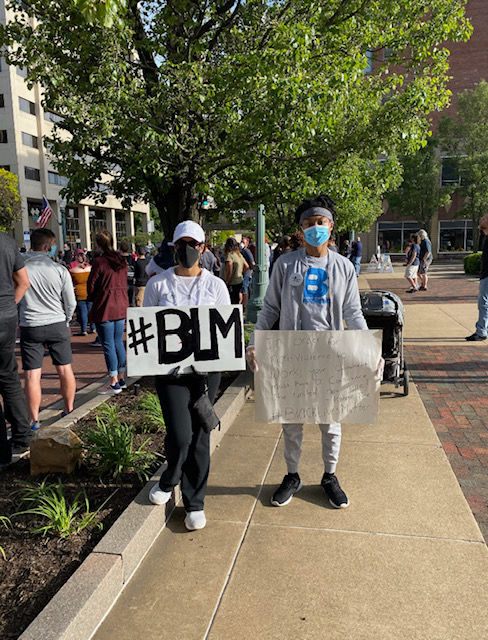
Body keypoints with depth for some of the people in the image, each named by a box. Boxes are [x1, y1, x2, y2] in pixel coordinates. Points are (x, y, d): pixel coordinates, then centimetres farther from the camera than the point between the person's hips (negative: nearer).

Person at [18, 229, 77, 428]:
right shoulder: (60, 270, -7)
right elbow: (71, 303, -1)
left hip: (30, 327, -1)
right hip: (58, 325, 1)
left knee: (32, 375, 4)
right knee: (65, 369, 12)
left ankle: (33, 419, 8)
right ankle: (69, 410, 25)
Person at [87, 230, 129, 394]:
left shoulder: (99, 262, -14)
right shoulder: (122, 260, 5)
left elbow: (91, 286, -7)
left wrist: (93, 299, 13)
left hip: (105, 308, -7)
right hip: (121, 306, 7)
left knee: (108, 345, 0)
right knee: (119, 343, 15)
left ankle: (114, 383, 5)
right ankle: (121, 378, 22)